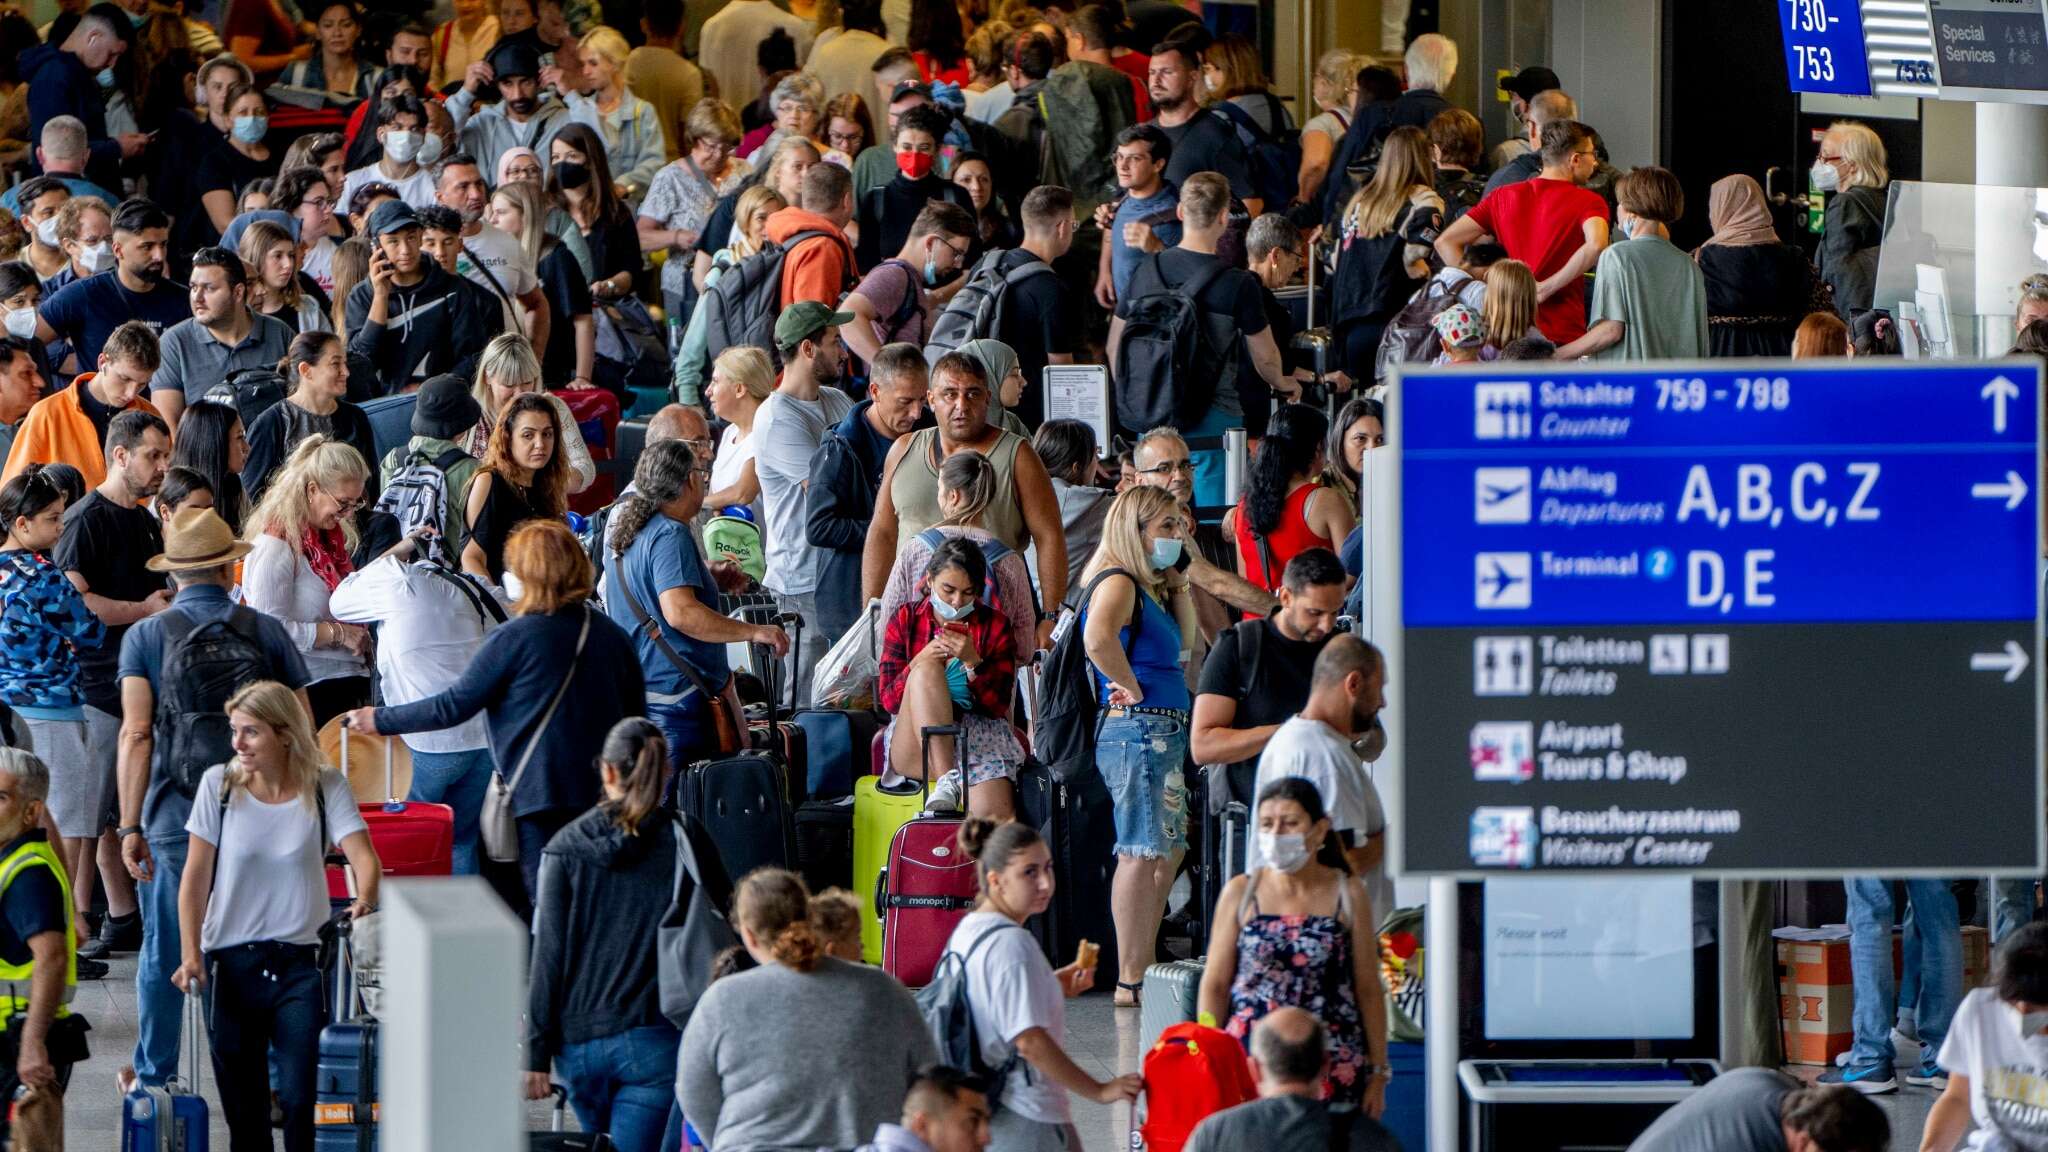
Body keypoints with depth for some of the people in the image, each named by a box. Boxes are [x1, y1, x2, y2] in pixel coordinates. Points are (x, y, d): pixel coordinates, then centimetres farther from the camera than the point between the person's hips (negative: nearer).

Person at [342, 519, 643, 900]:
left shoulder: (516, 638, -11)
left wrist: (380, 721, 6)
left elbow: (454, 706, -7)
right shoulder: (615, 637, 5)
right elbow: (636, 716, 13)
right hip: (607, 797, 5)